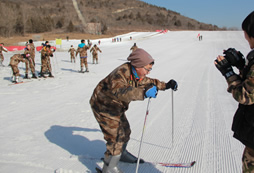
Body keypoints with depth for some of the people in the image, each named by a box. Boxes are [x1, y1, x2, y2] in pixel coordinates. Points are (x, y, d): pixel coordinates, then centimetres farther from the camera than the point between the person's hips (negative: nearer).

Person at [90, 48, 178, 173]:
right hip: (103, 106, -9)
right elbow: (120, 91, -51)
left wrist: (166, 85, 2)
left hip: (115, 107, 9)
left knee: (125, 131, 20)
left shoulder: (136, 74, -4)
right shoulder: (121, 73, -32)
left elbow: (148, 82, 13)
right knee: (116, 136, -10)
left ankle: (121, 154, 46)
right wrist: (143, 93, -63)